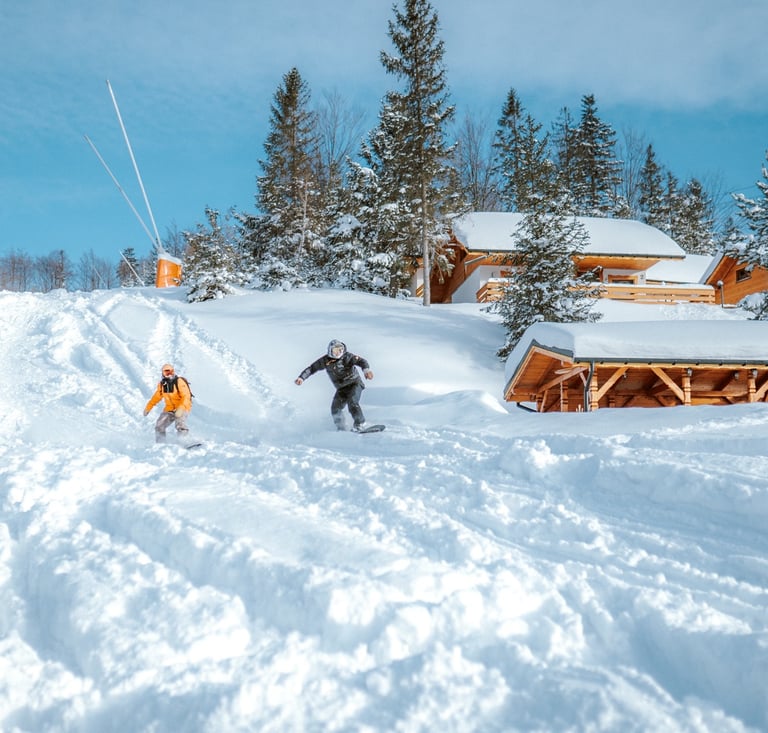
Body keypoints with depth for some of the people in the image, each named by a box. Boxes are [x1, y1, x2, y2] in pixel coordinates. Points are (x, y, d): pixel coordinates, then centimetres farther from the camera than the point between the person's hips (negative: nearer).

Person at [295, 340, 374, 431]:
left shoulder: (347, 356, -16)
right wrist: (301, 377, -14)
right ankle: (341, 430, 5)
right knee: (335, 408, -9)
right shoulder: (325, 360, -5)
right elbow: (311, 368, 0)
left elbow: (361, 361, -27)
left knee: (352, 403, -27)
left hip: (354, 383, -4)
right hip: (341, 388, 4)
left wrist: (366, 369, -49)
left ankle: (360, 423, -11)